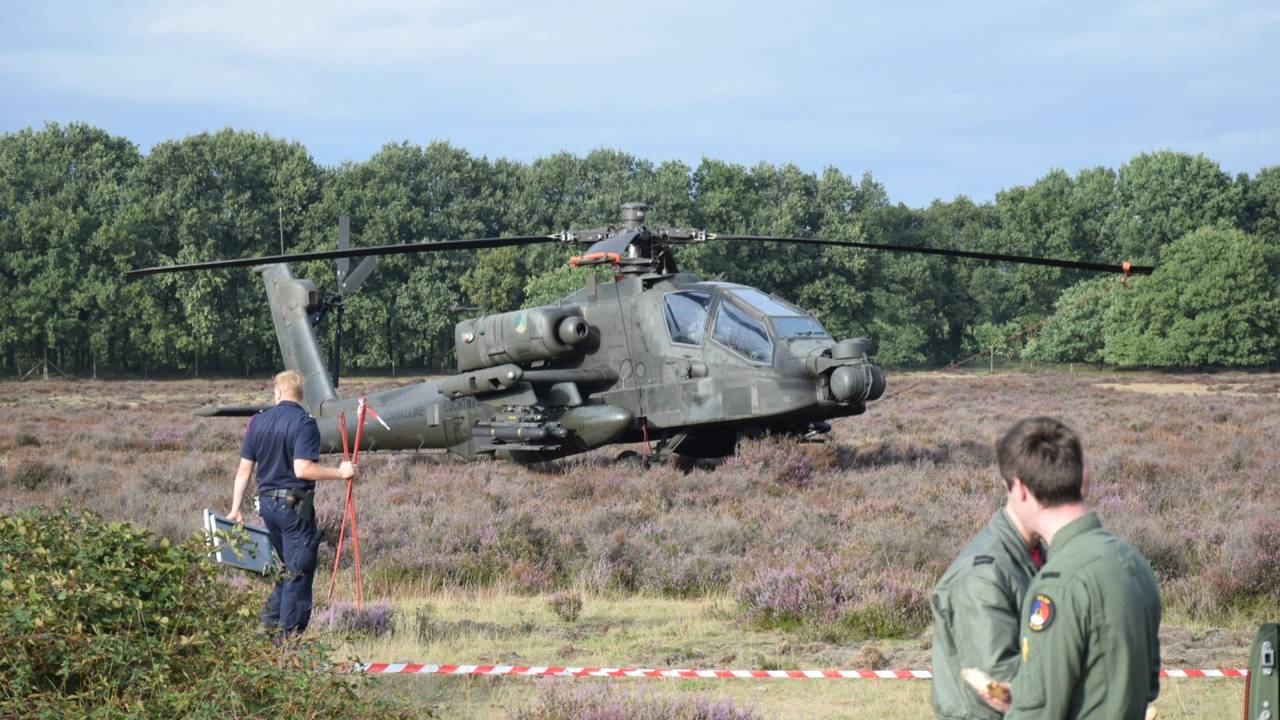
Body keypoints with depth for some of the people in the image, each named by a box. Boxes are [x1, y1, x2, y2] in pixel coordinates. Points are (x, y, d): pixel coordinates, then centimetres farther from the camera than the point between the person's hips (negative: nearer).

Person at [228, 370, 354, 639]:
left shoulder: (258, 422, 7)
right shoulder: (304, 423, -12)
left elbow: (244, 469, 7)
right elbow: (302, 469, -21)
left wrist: (235, 509, 11)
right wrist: (340, 473, -11)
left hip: (267, 502, 6)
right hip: (295, 505, -6)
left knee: (290, 566, 20)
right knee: (299, 570, 1)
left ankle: (272, 616, 13)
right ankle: (288, 634, 1)